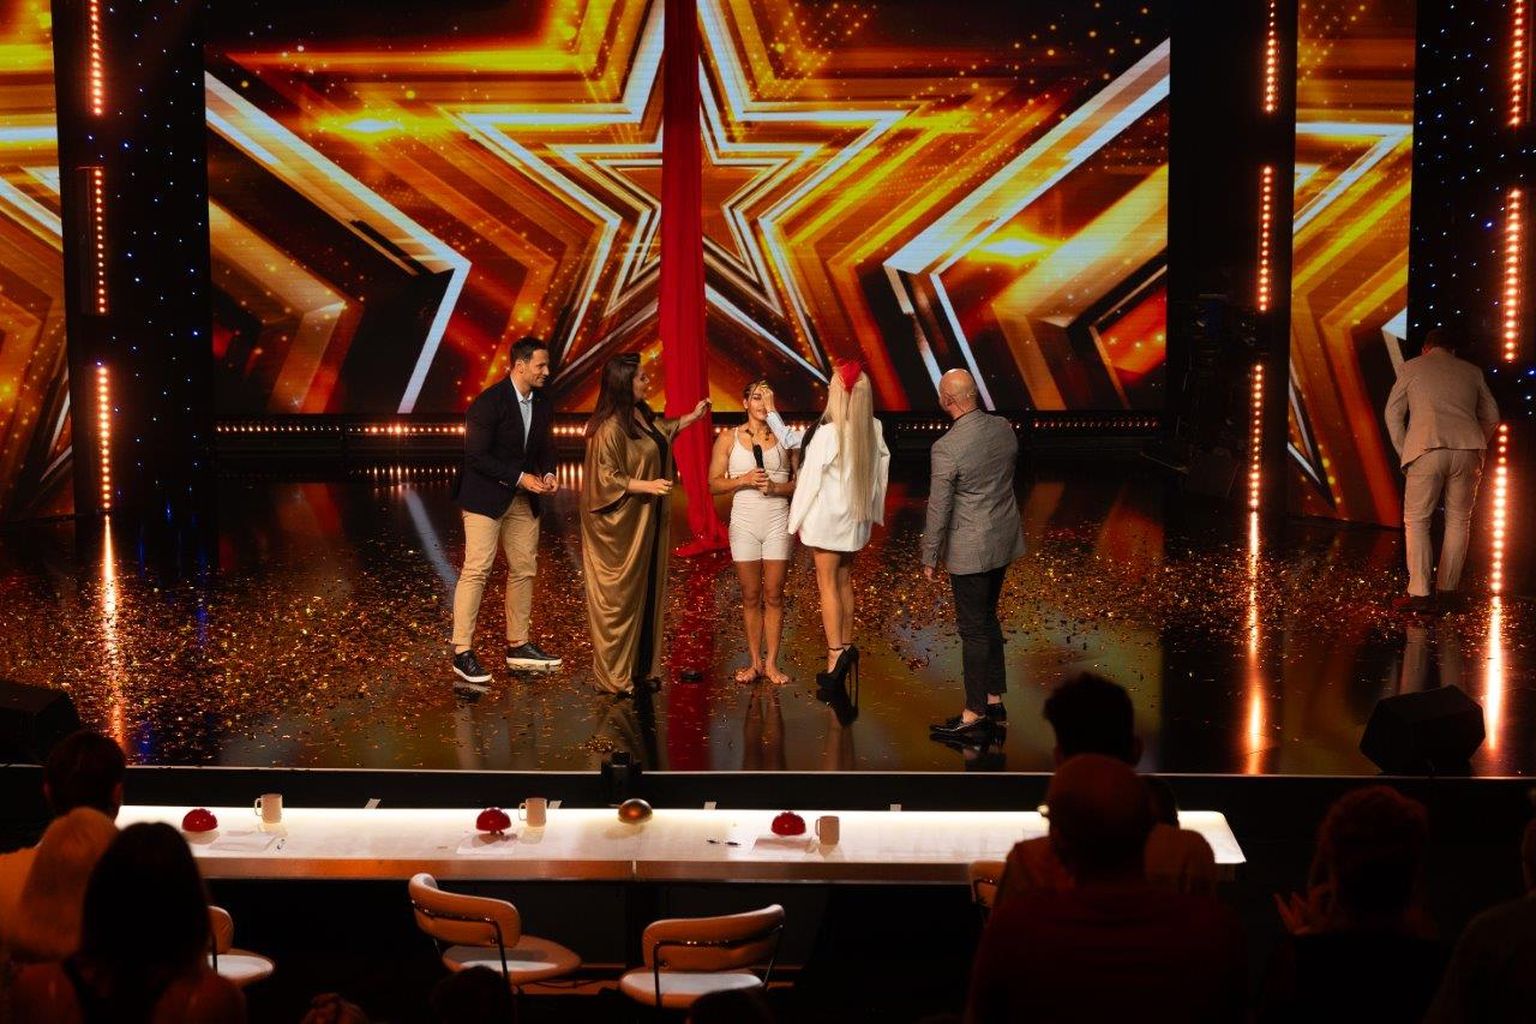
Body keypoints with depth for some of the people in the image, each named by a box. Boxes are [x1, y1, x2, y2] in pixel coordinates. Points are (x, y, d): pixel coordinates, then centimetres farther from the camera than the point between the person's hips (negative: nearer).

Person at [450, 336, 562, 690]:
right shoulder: (490, 402, -17)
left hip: (523, 500, 8)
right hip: (485, 497, -8)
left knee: (524, 571, 10)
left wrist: (548, 474, -2)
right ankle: (462, 652, -7)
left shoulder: (540, 405, 7)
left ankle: (518, 647, 20)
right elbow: (476, 456, -18)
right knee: (477, 570, -10)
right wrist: (520, 478, -20)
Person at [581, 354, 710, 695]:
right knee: (619, 597, 0)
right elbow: (605, 477, -21)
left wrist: (693, 417, 25)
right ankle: (612, 676, 10)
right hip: (620, 526, -9)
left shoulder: (641, 414, 5)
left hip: (645, 521, 9)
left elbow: (662, 431, 28)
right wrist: (647, 486, -22)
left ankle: (641, 667, 23)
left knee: (646, 592, 13)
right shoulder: (609, 427, -21)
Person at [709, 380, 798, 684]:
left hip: (778, 522, 0)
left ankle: (771, 663, 9)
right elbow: (714, 484, 1)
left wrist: (776, 487, -15)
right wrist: (744, 480, -14)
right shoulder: (728, 438, 3)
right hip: (745, 522, 0)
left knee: (773, 596, 2)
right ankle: (754, 662, 14)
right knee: (751, 597, 6)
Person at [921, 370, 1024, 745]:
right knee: (987, 618, 21)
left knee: (974, 629, 2)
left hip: (970, 551, -7)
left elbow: (938, 509, -17)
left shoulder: (946, 448, -23)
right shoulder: (1003, 428, -2)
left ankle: (974, 718, 11)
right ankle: (994, 701, 30)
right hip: (1004, 540, 7)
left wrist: (930, 558, -6)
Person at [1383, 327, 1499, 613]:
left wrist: (1403, 453, 14)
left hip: (1427, 451, -2)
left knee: (1416, 521, 2)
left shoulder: (1411, 367, 13)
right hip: (1466, 451, 2)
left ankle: (1419, 593, -6)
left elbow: (1393, 413, 10)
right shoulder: (1471, 371, 19)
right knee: (1458, 522, 14)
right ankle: (1448, 589, 15)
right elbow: (1491, 415, 21)